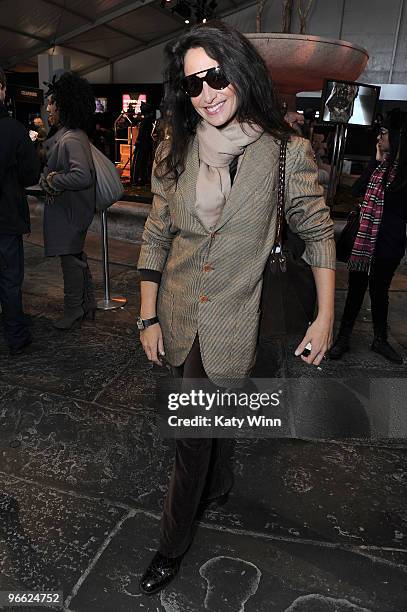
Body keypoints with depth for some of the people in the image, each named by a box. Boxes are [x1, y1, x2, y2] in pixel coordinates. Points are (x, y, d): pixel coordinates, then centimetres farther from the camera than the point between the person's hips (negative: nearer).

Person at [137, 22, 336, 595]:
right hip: (180, 313, 4)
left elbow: (318, 234, -4)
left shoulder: (286, 151, -11)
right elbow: (155, 237, 3)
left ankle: (173, 546, 29)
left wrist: (326, 317, -6)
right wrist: (148, 318, 1)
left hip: (234, 319, -4)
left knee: (196, 430, 5)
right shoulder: (174, 153, -2)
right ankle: (220, 483, 54)